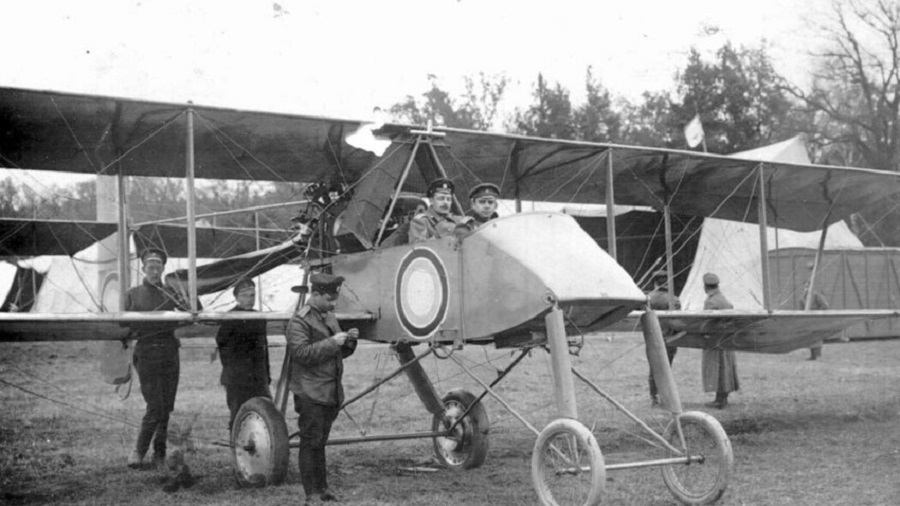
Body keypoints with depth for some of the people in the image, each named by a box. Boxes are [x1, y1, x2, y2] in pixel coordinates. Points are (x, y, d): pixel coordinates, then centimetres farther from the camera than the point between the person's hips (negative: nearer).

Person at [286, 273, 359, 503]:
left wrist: (349, 341, 2)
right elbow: (301, 354, -21)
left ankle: (322, 487, 19)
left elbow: (340, 353, 23)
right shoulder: (299, 321, -9)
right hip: (310, 393, -7)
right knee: (311, 443, -5)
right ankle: (312, 493, 0)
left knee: (320, 441, 14)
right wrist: (331, 342, -22)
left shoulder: (330, 318, 17)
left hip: (331, 392, 8)